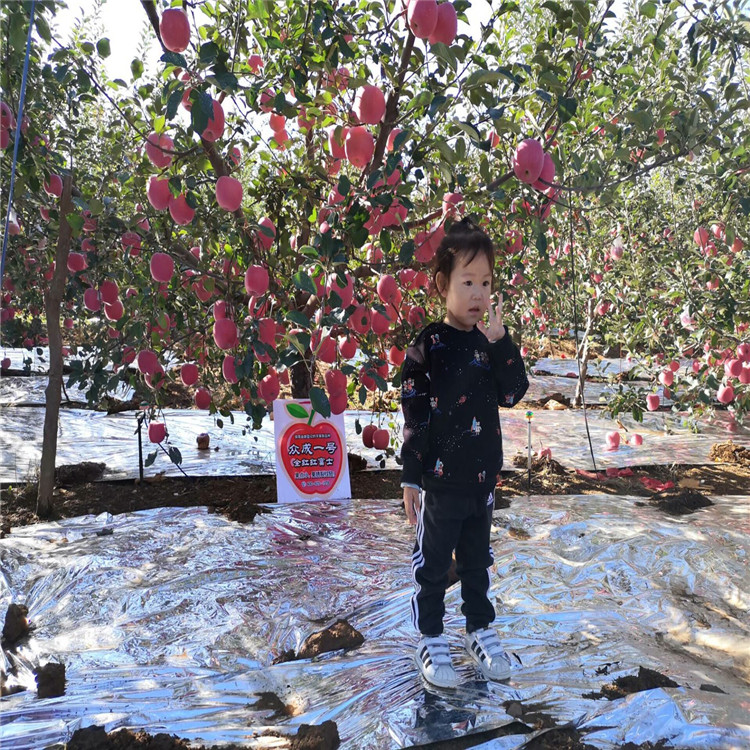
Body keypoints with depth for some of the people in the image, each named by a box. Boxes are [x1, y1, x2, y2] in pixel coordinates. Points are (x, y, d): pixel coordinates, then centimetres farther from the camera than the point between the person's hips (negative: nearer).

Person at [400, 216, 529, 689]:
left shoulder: (491, 342, 3)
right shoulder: (429, 345, -12)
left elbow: (513, 393, -7)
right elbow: (414, 415, -12)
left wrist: (499, 340, -16)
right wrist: (411, 477, -11)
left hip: (483, 476, 5)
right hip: (439, 478, -5)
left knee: (477, 558, 20)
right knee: (433, 561, 10)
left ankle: (481, 630, 38)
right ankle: (431, 639, 27)